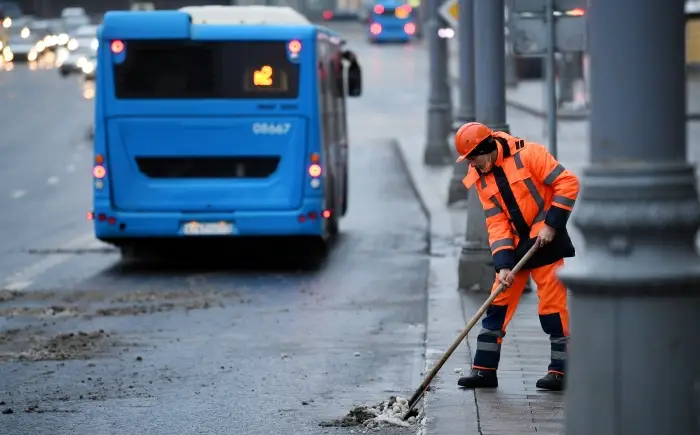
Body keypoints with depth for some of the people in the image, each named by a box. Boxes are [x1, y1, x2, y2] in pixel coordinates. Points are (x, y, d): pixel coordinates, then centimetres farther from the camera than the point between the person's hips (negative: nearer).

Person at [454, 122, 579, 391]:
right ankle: (484, 370, 10)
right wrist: (503, 265, -11)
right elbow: (496, 223, 0)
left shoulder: (528, 154, -14)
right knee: (498, 303, 5)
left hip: (546, 240, -6)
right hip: (516, 245, 6)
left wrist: (552, 224, -17)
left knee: (552, 303, -5)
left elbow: (567, 184, -15)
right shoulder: (481, 178, 5)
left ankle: (560, 371, 3)